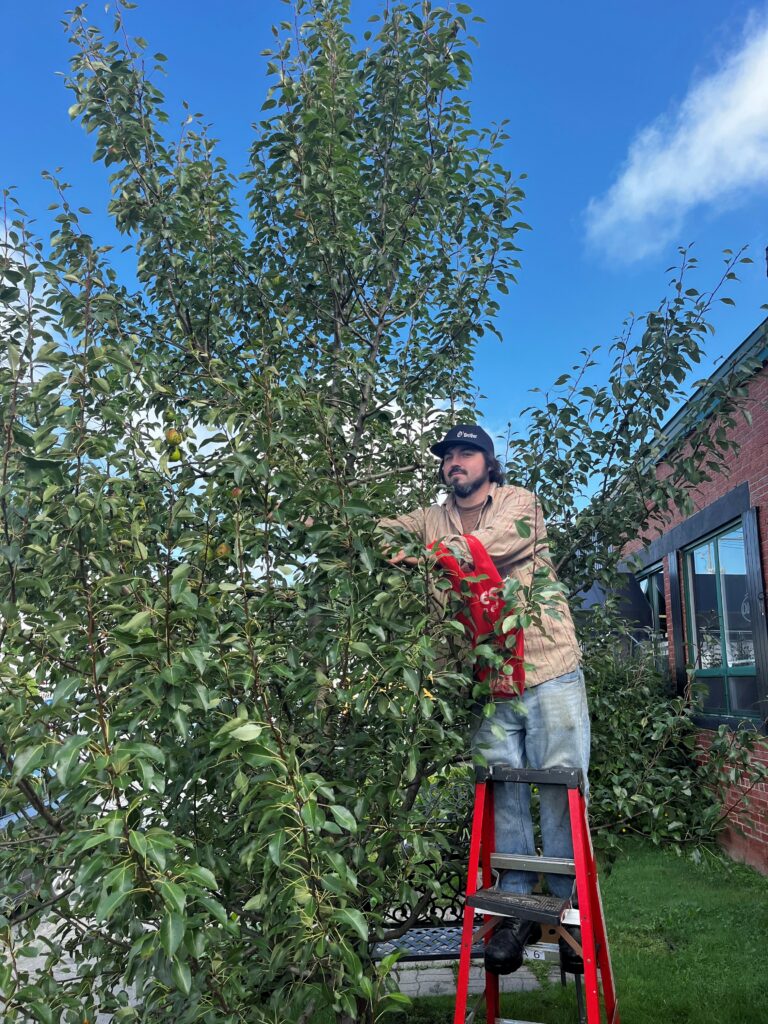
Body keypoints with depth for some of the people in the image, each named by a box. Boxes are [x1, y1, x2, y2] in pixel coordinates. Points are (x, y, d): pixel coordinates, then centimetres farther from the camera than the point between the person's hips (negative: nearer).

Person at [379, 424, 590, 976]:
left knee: (562, 786, 0)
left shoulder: (520, 502, 1)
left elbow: (500, 541, -19)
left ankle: (570, 905, 15)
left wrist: (430, 552, -27)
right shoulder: (433, 520, 14)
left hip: (548, 670, -3)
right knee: (503, 791, 5)